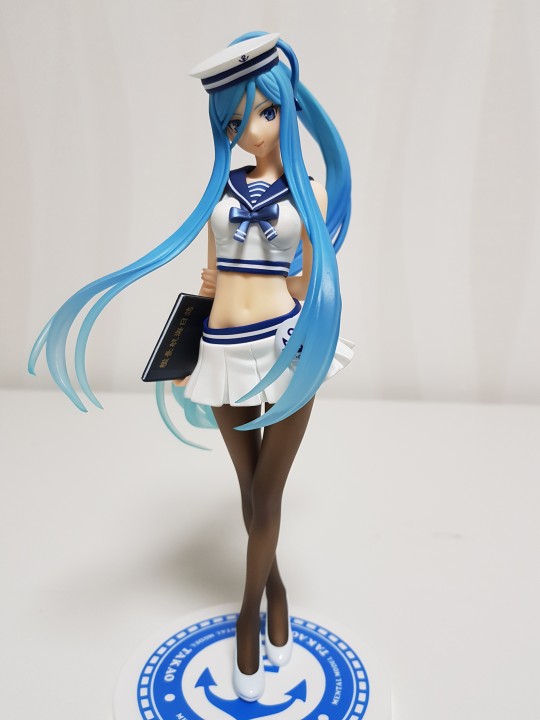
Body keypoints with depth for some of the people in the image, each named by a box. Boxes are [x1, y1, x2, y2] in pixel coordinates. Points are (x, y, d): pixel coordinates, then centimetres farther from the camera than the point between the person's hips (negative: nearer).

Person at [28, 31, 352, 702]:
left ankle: (248, 613, 28)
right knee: (251, 488, 15)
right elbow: (211, 278, 12)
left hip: (285, 349, -2)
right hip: (224, 353, 3)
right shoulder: (221, 189, 9)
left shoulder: (311, 193, 3)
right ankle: (274, 585, 39)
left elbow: (308, 287, 7)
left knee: (267, 496, 6)